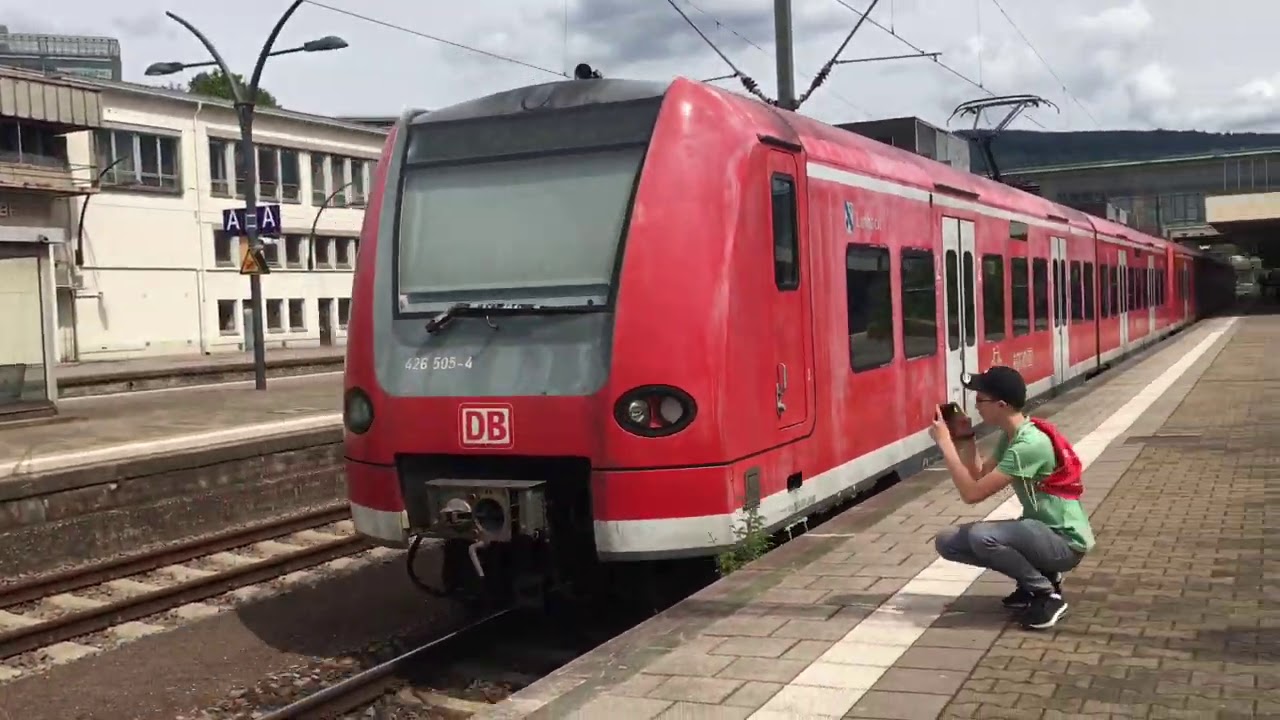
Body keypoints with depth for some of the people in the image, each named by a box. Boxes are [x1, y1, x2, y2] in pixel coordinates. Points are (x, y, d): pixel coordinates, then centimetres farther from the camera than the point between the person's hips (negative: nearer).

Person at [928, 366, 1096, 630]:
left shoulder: (1030, 445, -27)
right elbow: (979, 476, 6)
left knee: (981, 536, -34)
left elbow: (972, 493, -26)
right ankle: (1036, 576, 10)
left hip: (1064, 542, -9)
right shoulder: (1010, 436, 3)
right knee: (947, 541, 0)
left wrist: (945, 444, -21)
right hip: (1040, 530, 9)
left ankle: (1047, 594, -10)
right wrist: (965, 437, -2)